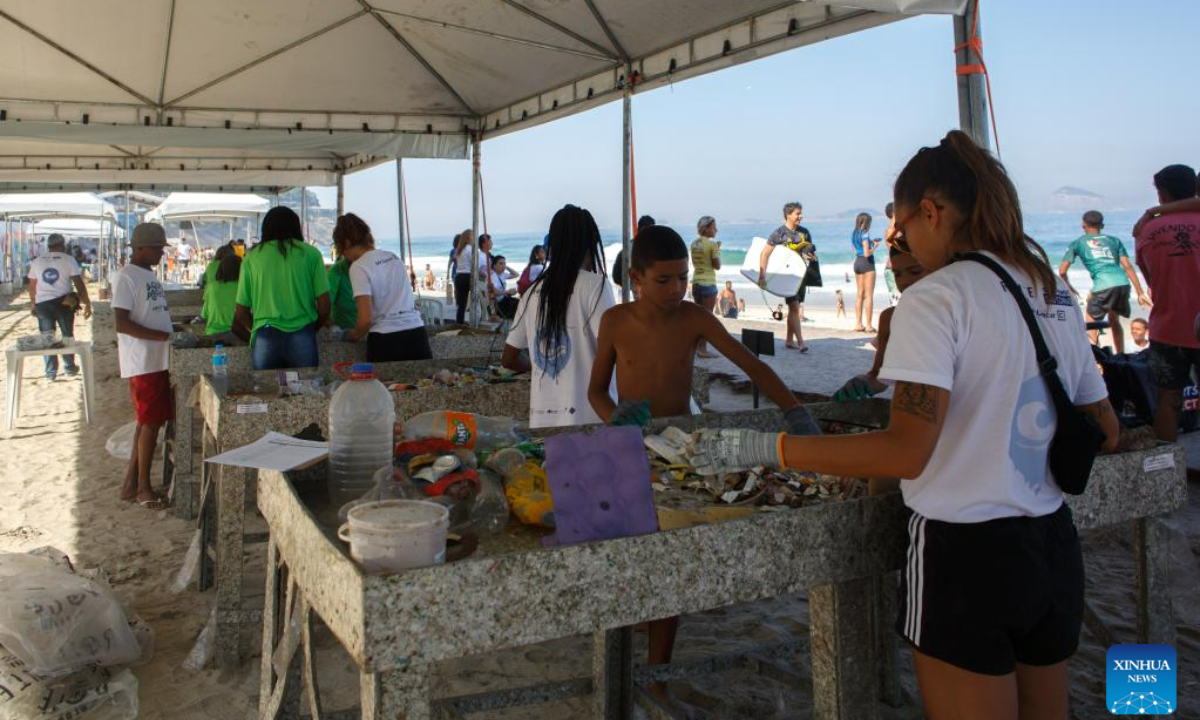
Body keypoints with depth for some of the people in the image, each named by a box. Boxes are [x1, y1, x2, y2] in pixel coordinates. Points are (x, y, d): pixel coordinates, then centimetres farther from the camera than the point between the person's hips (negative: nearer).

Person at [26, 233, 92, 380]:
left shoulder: (37, 261, 7)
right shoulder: (68, 259, -4)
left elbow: (32, 285, 12)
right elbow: (79, 283, -10)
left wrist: (32, 303, 25)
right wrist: (87, 303, -7)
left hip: (42, 303, 2)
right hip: (64, 302, -2)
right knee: (67, 335, 14)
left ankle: (50, 372, 8)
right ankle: (69, 368, 20)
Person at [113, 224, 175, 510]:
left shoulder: (149, 275, 16)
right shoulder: (126, 277, -12)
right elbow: (122, 323, -21)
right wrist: (164, 336, -22)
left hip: (159, 360, 9)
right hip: (143, 362, -9)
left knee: (149, 422, 13)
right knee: (150, 423, -4)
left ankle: (131, 484, 21)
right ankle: (143, 488, 7)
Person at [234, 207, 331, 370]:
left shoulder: (252, 256, 8)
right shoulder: (311, 253, 6)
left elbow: (241, 313, 9)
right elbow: (324, 307, 3)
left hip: (265, 338, 1)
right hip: (302, 337, -1)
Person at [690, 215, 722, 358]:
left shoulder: (694, 243, 9)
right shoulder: (712, 244, -13)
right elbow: (717, 266, -11)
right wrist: (718, 251, 2)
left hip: (696, 282, 7)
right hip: (708, 283, -7)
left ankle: (696, 346, 20)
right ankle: (703, 349, -3)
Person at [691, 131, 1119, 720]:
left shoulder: (934, 299, -16)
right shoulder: (1056, 295, 8)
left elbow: (907, 452, -25)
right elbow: (1104, 432, 15)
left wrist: (763, 448, -21)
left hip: (967, 556, -8)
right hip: (1055, 547, 8)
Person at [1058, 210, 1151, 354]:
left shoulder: (1078, 243, 17)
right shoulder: (1114, 240, 23)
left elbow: (1062, 271, 13)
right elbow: (1128, 267, 13)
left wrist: (1070, 288, 31)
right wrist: (1140, 293, 12)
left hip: (1103, 286, -4)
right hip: (1123, 284, 4)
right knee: (1114, 320, 27)